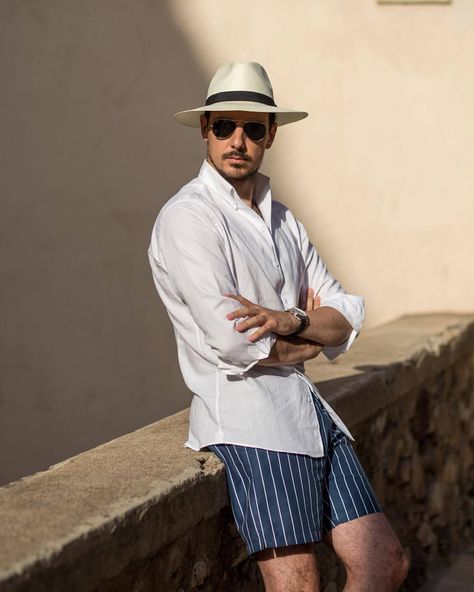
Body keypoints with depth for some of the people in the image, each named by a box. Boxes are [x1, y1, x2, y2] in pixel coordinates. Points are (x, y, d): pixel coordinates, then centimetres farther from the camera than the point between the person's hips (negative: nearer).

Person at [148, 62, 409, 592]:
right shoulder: (187, 216, -7)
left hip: (307, 406, 8)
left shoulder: (282, 220, 19)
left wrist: (289, 320, -10)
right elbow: (231, 341, -16)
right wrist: (311, 340, 1)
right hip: (245, 413, -8)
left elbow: (346, 319, 12)